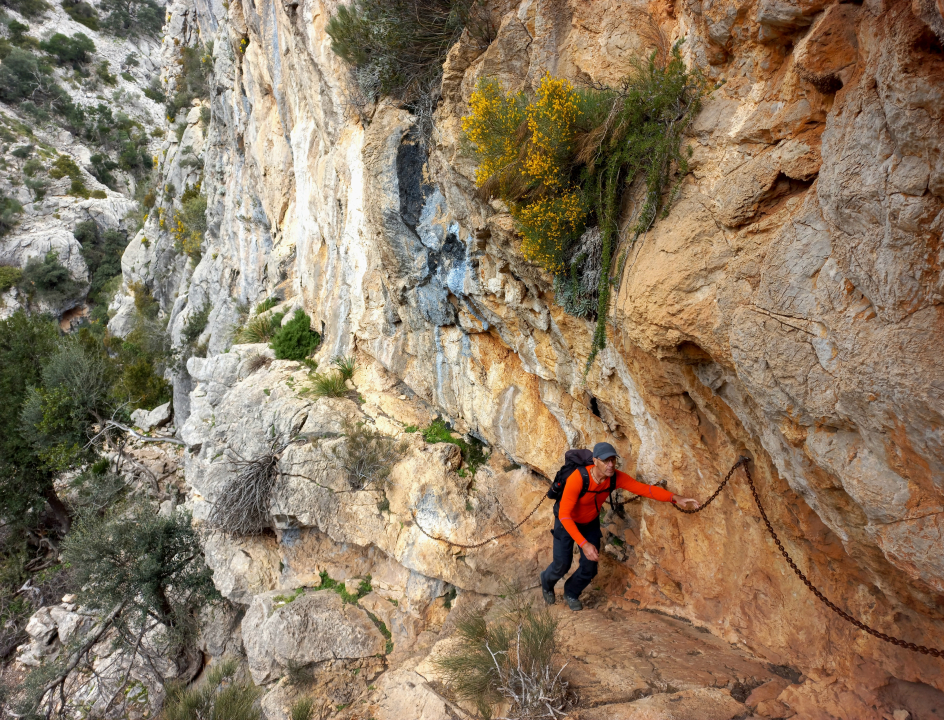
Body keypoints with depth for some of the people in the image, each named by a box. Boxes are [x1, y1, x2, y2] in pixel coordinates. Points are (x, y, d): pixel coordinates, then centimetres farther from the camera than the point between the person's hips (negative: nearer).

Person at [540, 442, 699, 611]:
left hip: (590, 523, 4)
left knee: (589, 568, 2)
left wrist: (675, 498, -37)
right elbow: (564, 515, -39)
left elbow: (644, 488, -23)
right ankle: (547, 583, 36)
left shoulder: (616, 477, -25)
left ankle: (571, 593, 34)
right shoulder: (577, 479, -41)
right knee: (562, 564, -1)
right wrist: (584, 544, -45)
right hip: (567, 521, -4)